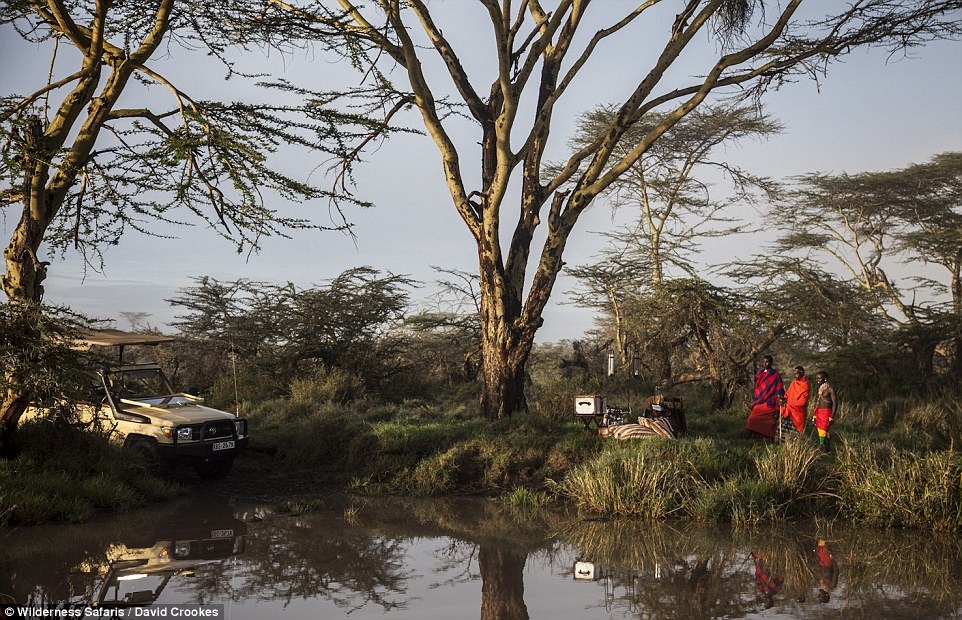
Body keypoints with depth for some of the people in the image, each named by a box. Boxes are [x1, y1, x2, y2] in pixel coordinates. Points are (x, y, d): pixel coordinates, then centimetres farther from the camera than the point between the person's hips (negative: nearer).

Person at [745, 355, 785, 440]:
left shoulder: (775, 375, -3)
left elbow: (779, 393, -5)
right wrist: (754, 402, 16)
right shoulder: (759, 374, 14)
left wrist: (777, 409, -10)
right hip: (758, 404, 6)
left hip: (769, 405, -6)